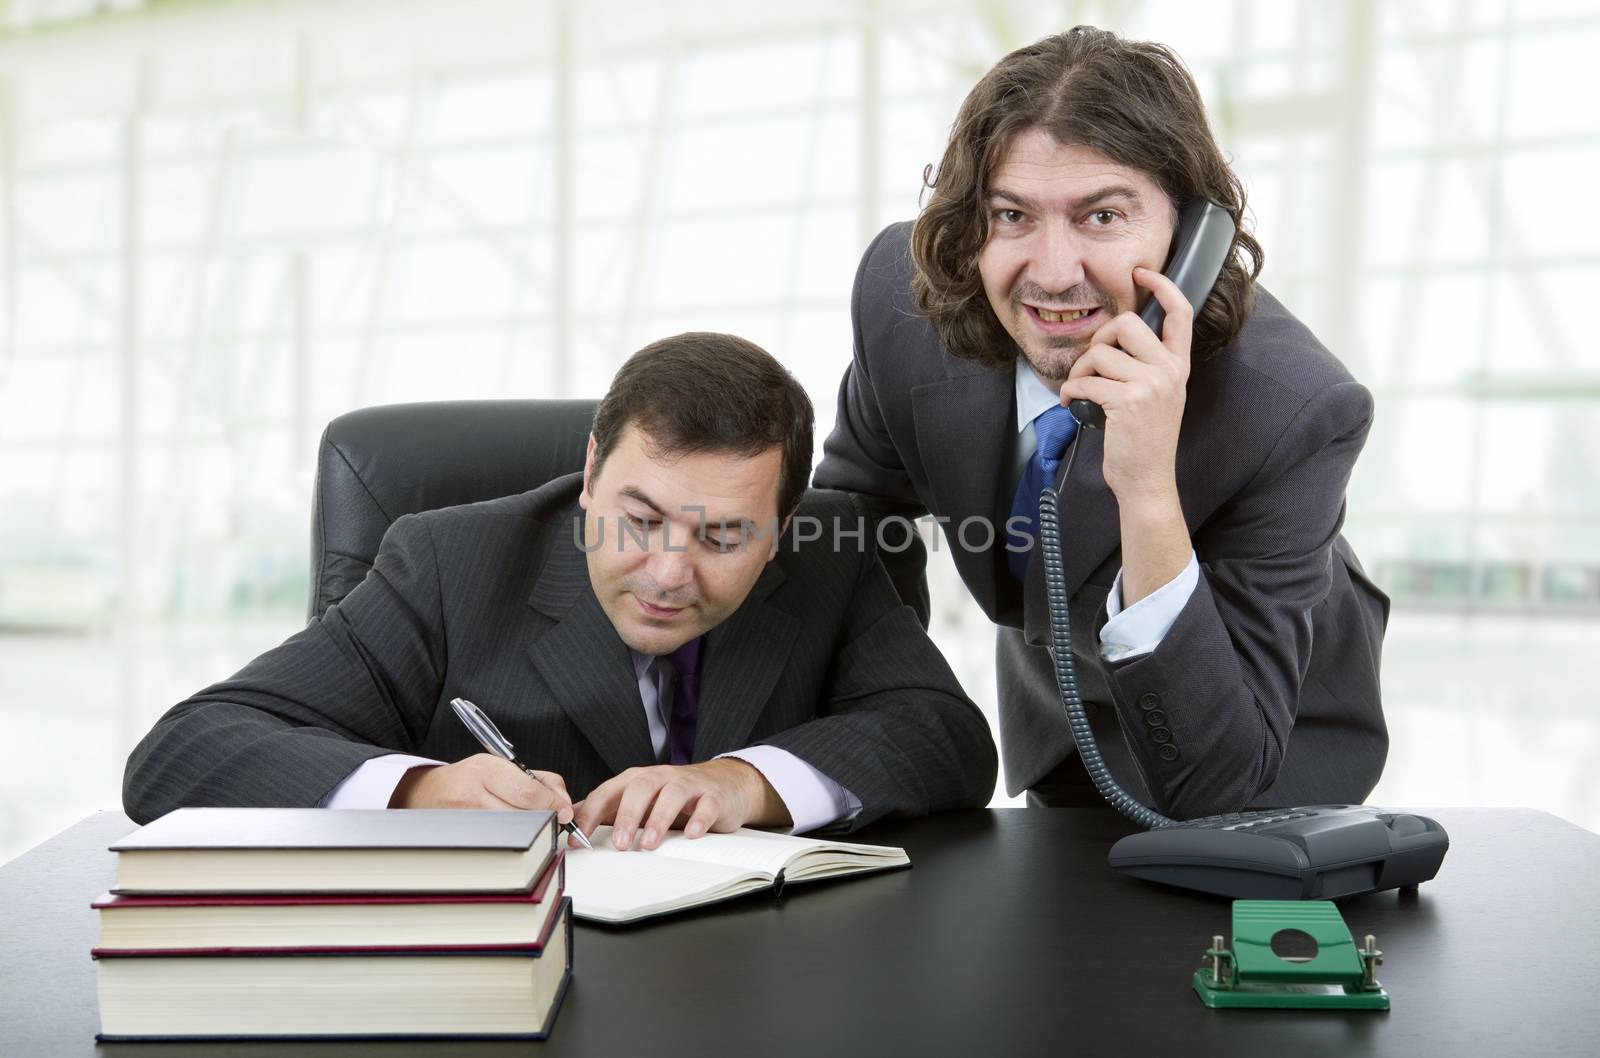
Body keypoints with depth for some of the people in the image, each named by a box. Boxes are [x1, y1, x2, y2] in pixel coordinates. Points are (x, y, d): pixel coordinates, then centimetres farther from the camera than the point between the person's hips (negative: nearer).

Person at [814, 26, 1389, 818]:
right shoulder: (900, 294, -24)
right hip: (1051, 724, 2)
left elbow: (1215, 787, -35)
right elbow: (856, 512, -3)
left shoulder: (1298, 411, -34)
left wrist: (1150, 493, -46)